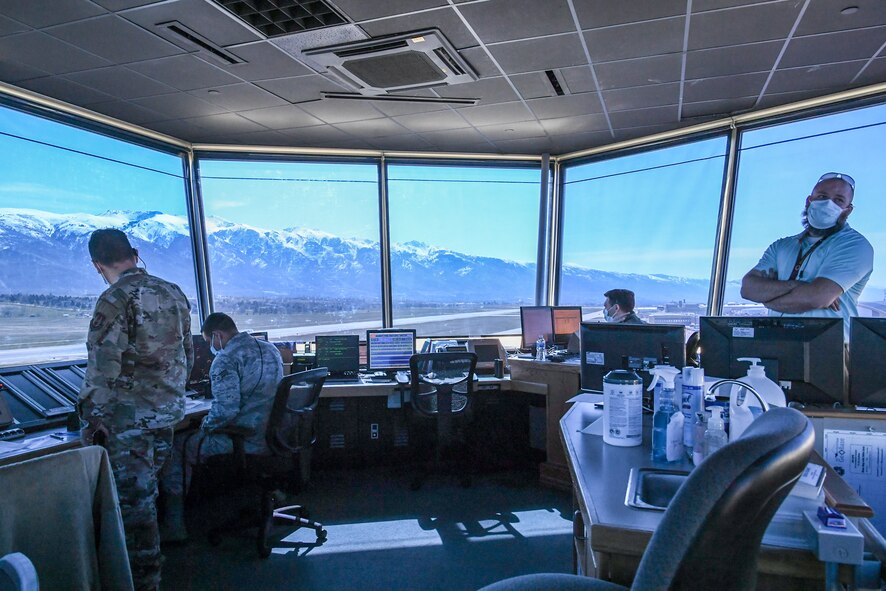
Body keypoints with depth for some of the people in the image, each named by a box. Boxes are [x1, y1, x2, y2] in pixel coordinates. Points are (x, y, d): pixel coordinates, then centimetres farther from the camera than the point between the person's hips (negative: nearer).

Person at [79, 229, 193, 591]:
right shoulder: (173, 294, 6)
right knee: (145, 491, 23)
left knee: (134, 499, 5)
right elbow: (187, 356, 12)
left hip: (127, 419, -7)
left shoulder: (114, 300, -16)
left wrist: (92, 419, -8)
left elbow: (102, 368, -19)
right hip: (167, 413, 7)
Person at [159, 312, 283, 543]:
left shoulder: (226, 360, -18)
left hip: (246, 443, -9)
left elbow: (225, 410, -26)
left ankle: (174, 526, 19)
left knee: (176, 446, 11)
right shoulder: (271, 349, 8)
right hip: (271, 436, 9)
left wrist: (206, 425, -5)